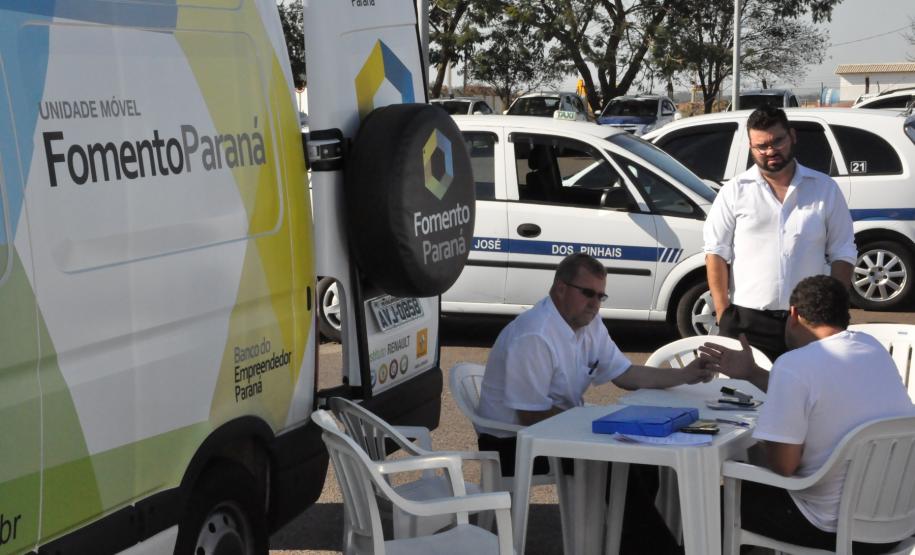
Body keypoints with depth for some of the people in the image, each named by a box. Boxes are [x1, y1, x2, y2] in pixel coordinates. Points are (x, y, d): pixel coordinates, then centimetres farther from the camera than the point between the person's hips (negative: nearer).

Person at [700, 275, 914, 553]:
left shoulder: (793, 364, -19)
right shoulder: (872, 346, 4)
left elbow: (783, 465, -18)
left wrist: (763, 436, 3)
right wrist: (752, 374, 24)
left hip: (839, 528, -7)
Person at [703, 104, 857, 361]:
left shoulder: (825, 189, 6)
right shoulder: (735, 191, 3)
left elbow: (842, 254, 7)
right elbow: (716, 252, 1)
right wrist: (723, 312, -7)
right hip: (745, 321, -1)